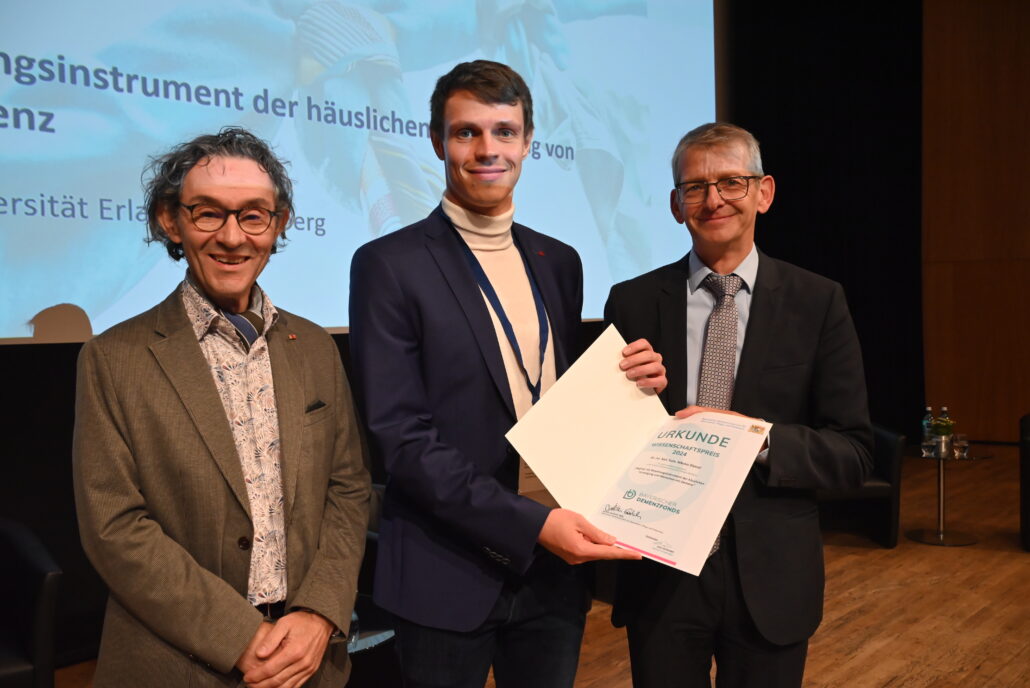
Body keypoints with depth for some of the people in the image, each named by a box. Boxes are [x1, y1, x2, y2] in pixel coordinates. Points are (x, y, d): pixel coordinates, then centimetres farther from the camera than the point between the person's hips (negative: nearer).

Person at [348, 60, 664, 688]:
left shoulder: (560, 262, 8)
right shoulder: (389, 265, -9)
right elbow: (400, 435, -15)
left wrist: (630, 385, -7)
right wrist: (528, 523, -22)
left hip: (556, 567, 5)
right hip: (450, 574, -4)